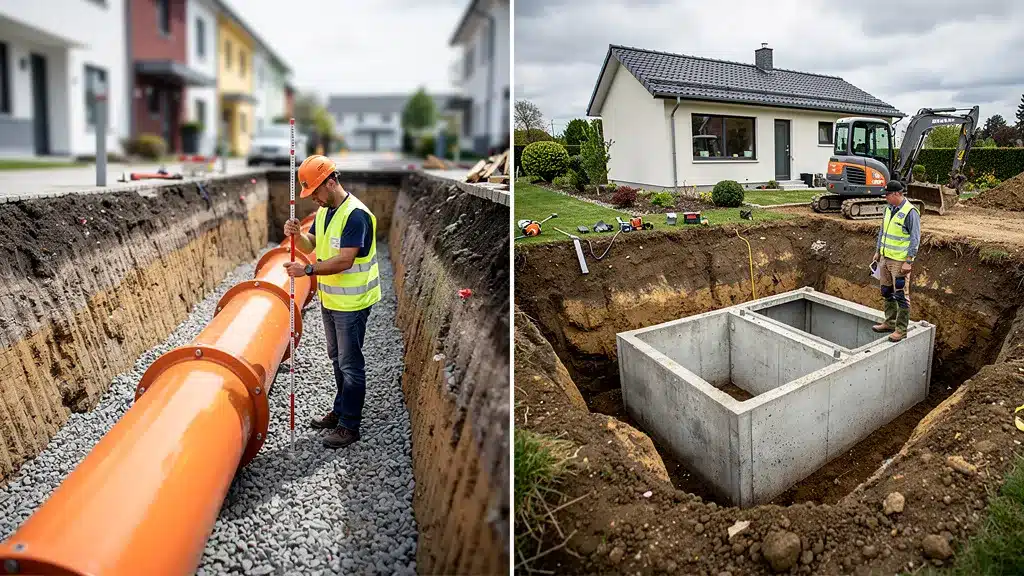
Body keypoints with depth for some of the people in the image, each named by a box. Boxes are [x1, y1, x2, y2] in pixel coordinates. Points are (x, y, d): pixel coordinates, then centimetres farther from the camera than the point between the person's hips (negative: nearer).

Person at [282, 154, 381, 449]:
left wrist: (308, 269, -28)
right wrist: (297, 235, -6)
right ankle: (340, 411, 36)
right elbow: (311, 245, 15)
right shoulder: (323, 211, 7)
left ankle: (349, 426, 12)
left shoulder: (356, 215, -23)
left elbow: (344, 261, -28)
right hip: (330, 299, 9)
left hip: (352, 303, -9)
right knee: (337, 359, 20)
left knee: (350, 364, 1)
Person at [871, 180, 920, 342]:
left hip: (900, 261, -8)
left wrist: (908, 261, -19)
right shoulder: (888, 209, 9)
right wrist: (878, 251, 19)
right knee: (887, 292, 16)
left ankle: (901, 329, 3)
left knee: (901, 295, -3)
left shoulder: (910, 212, -16)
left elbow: (915, 239, -16)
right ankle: (890, 322, 29)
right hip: (885, 257, 8)